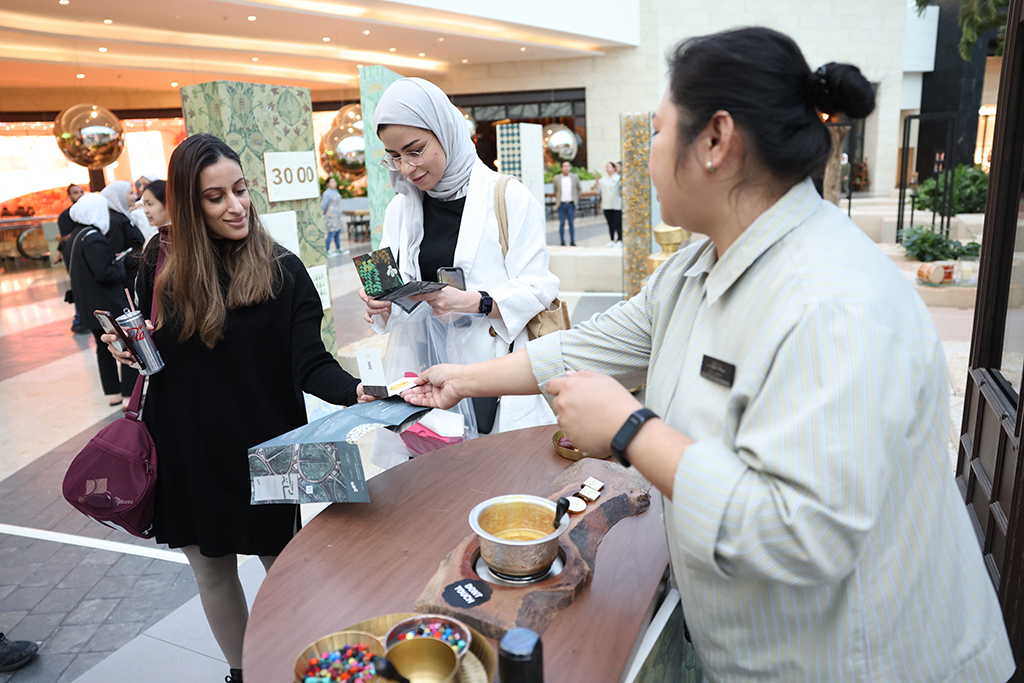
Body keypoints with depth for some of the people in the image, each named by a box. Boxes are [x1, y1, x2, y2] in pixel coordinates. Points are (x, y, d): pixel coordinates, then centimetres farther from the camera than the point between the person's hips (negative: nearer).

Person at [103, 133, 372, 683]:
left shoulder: (281, 270, -11)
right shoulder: (161, 265, -2)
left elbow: (310, 364, -18)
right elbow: (149, 350, 12)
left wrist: (356, 390, -37)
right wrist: (127, 348, -11)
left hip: (262, 447, -3)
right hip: (186, 451, 3)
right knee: (211, 569, 18)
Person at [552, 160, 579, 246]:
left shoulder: (575, 177, 6)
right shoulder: (557, 178, 3)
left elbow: (578, 189, 16)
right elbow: (555, 190, 12)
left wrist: (577, 200, 12)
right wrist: (557, 201, 9)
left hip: (571, 204, 1)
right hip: (561, 204, -1)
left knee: (571, 223, 2)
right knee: (562, 223, 1)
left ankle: (572, 242, 8)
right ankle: (562, 242, 7)